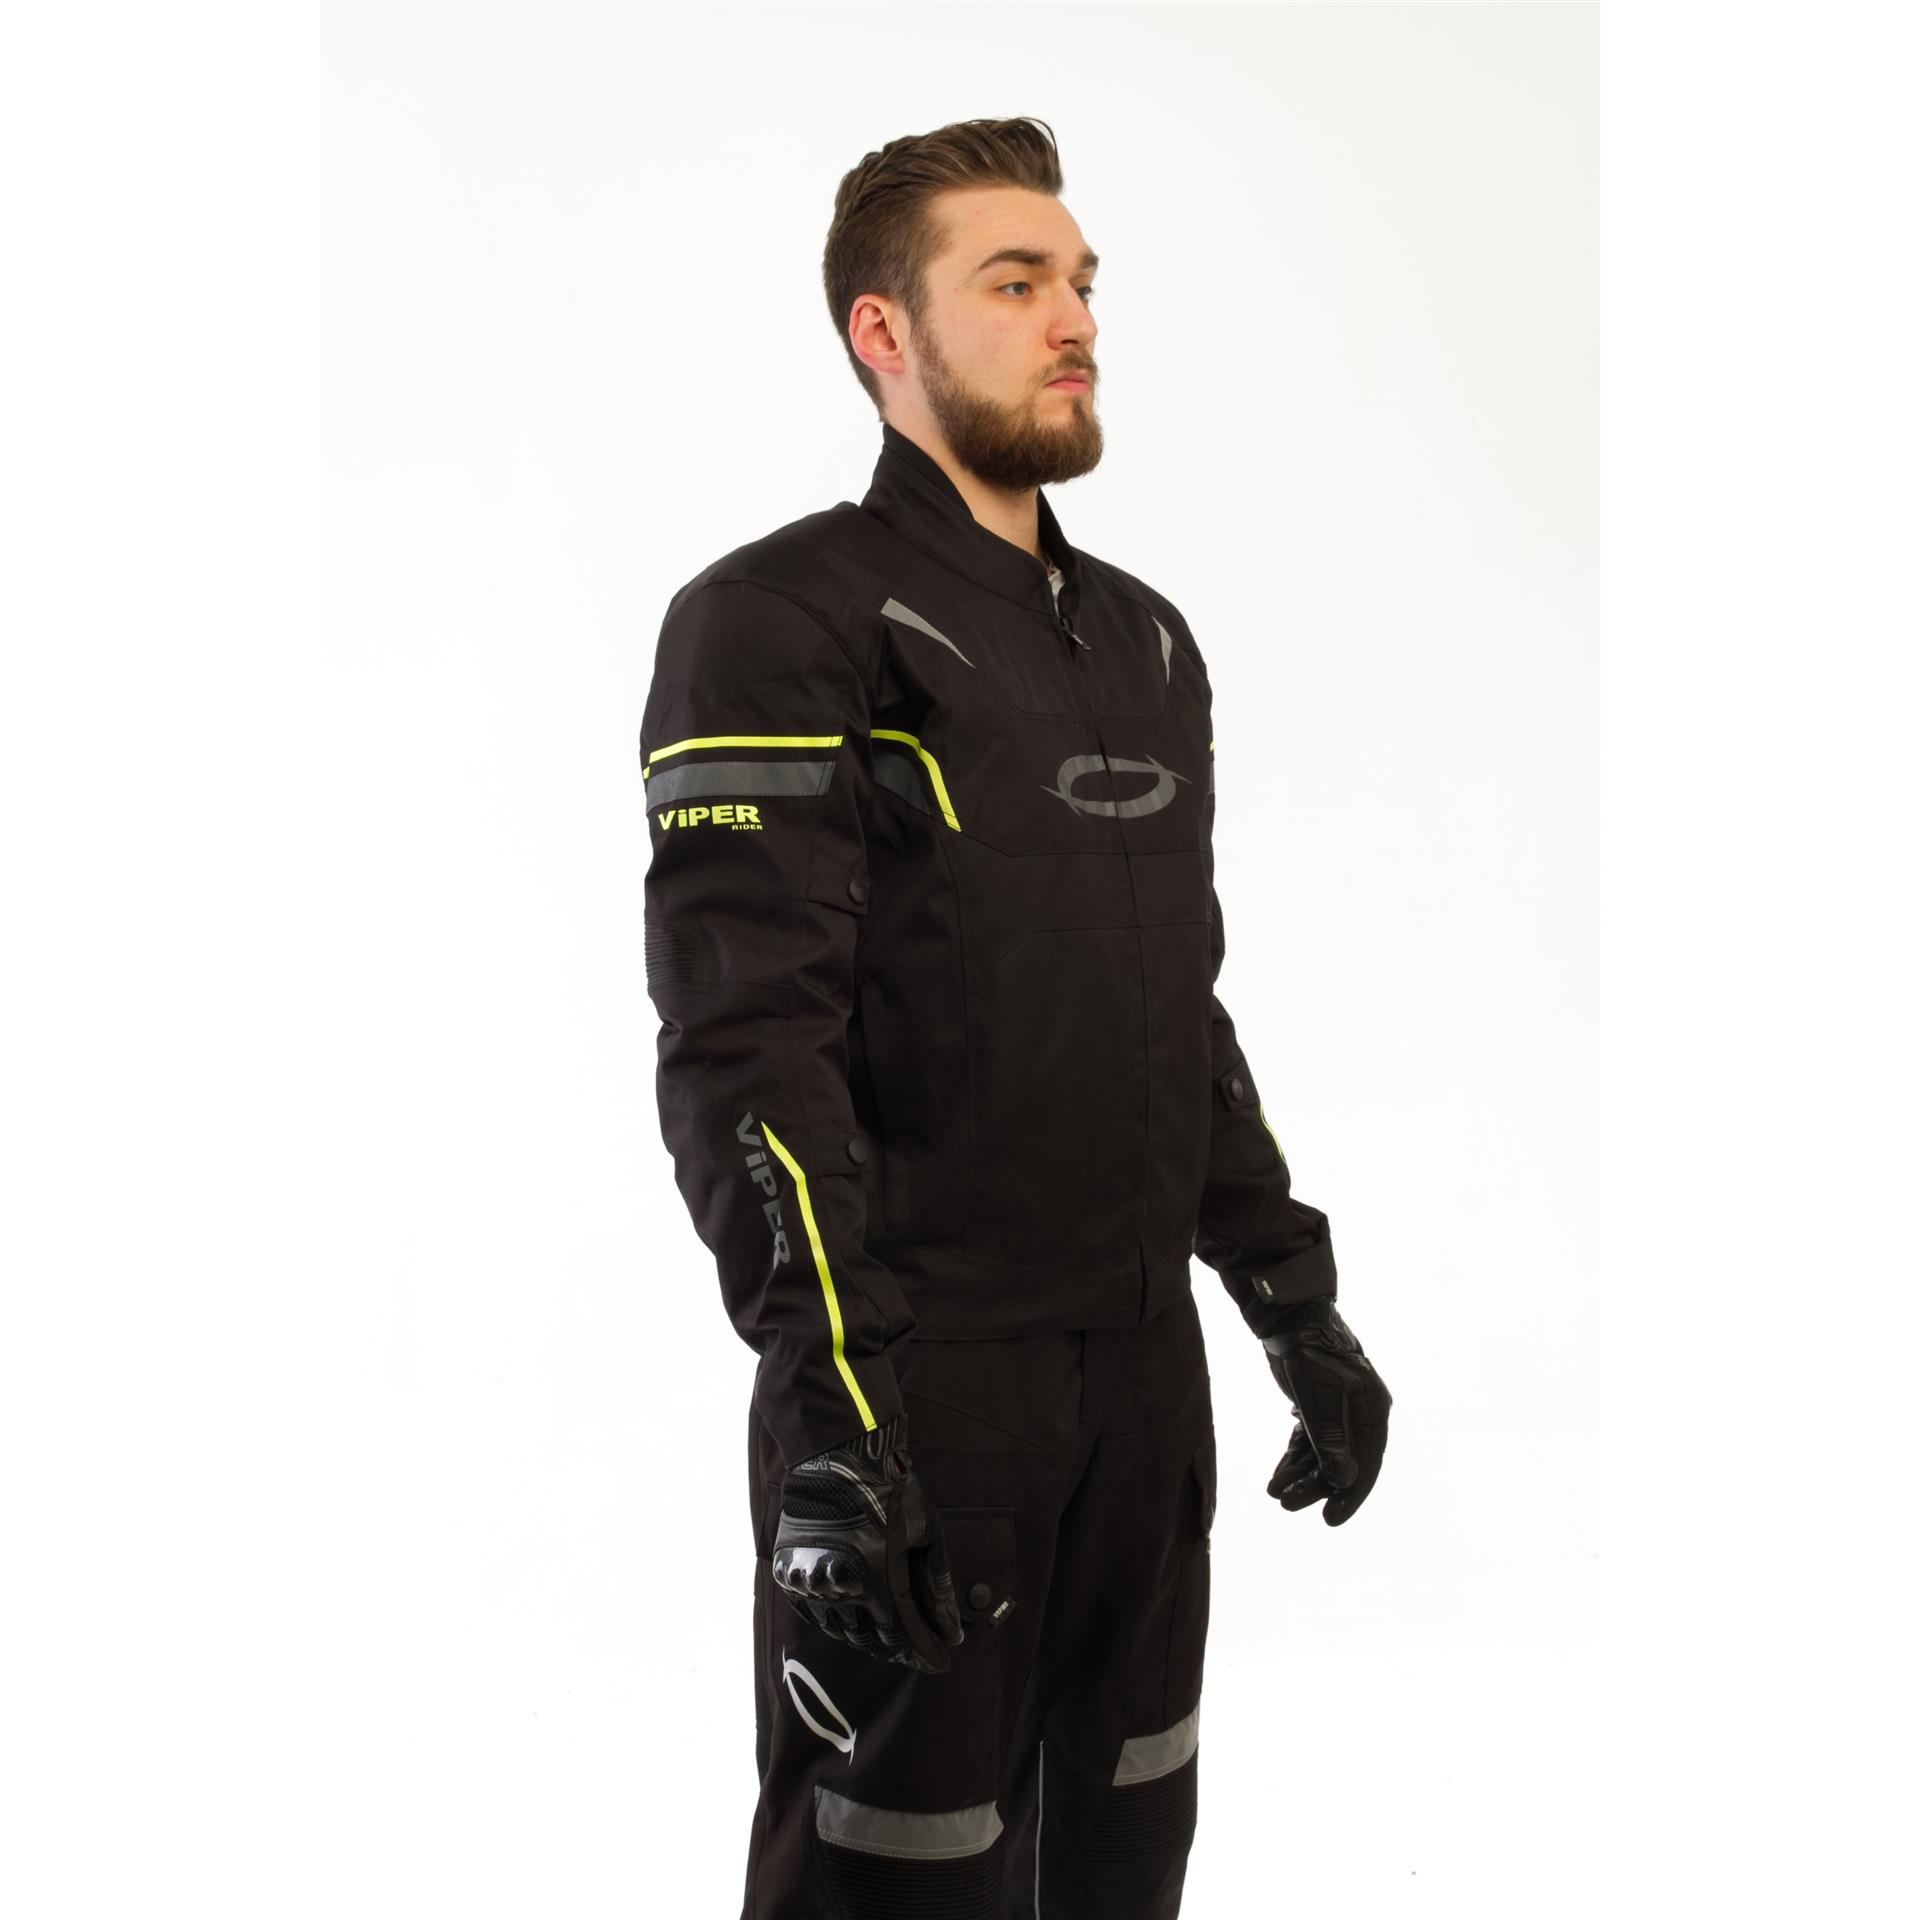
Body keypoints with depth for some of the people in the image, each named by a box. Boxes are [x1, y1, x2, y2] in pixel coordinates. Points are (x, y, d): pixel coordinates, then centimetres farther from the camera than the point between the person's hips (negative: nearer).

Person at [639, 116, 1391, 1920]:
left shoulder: (1148, 641, 15)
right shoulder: (785, 624, -9)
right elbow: (743, 1048, -18)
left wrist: (1296, 1308, 16)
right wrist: (829, 1404, -27)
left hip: (1144, 1365, 7)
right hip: (917, 1373, -7)